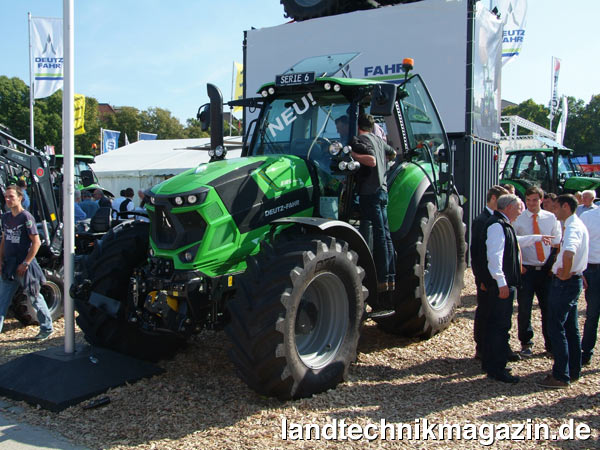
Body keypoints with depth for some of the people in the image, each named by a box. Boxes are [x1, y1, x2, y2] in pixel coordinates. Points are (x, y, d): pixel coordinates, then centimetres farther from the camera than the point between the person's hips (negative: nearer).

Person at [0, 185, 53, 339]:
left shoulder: (26, 217, -13)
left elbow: (36, 242, -15)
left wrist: (26, 263, -17)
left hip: (24, 266, -6)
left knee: (35, 298, 6)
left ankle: (47, 328, 19)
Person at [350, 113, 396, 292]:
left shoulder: (361, 140, -7)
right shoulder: (378, 140, 18)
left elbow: (371, 161, -22)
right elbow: (393, 153, 35)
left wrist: (352, 154, -19)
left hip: (370, 192, -8)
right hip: (382, 190, 8)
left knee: (378, 236, -8)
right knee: (385, 236, 10)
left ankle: (382, 280, -5)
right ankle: (390, 279, 14)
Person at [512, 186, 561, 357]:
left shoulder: (551, 218, 4)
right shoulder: (518, 219, -3)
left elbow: (557, 244, 11)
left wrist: (554, 265, 0)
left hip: (546, 270, 2)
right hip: (526, 270, -2)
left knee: (548, 307, 7)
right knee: (524, 309, 4)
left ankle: (551, 344, 23)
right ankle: (525, 343, 21)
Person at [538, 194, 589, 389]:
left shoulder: (572, 227, -19)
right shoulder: (579, 225, 14)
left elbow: (569, 253, -39)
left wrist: (564, 274, -25)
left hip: (564, 283, -10)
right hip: (575, 280, 10)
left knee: (556, 328, -5)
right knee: (571, 328, 16)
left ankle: (561, 376, 0)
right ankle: (574, 370, 26)